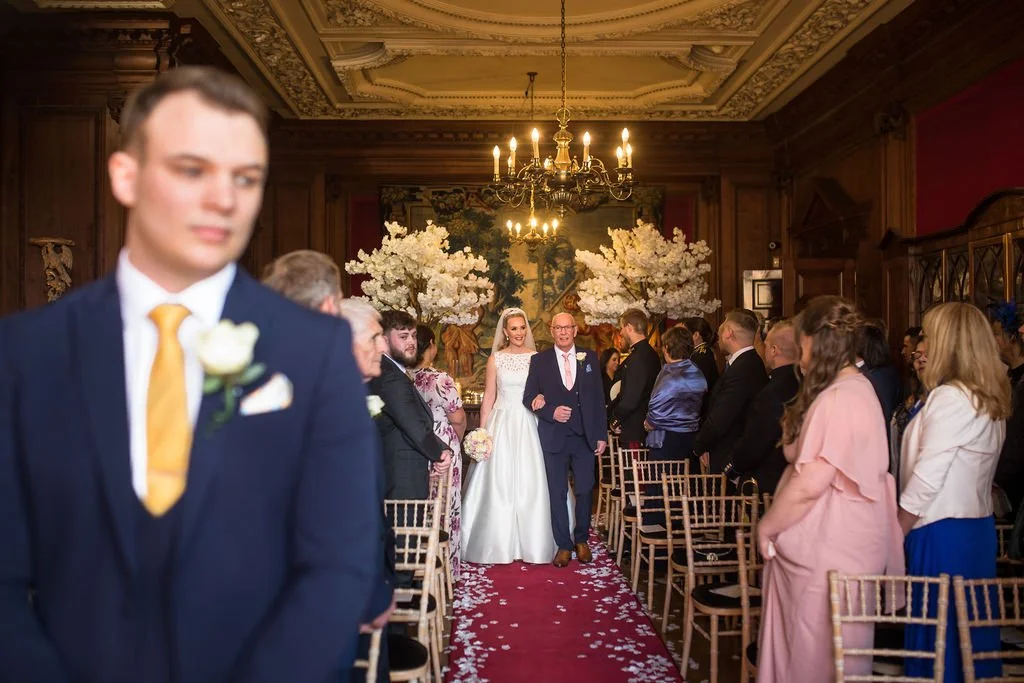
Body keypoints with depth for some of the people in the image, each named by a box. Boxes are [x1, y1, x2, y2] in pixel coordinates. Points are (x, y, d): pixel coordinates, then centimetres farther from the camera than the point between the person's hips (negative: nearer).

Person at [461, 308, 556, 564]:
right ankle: (500, 545, 10)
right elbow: (488, 399, 5)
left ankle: (529, 543, 12)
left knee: (529, 484, 1)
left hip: (529, 427, 0)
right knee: (499, 484, 1)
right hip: (502, 425, 0)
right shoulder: (495, 359, 5)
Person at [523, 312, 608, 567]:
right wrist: (550, 411, -15)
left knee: (585, 491, 5)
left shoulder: (590, 358, 6)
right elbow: (528, 397, 3)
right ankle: (564, 545, 17)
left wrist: (602, 435, 2)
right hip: (554, 437, -1)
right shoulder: (539, 360, 3)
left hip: (585, 436, 1)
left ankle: (581, 540, 25)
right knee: (557, 493, 5)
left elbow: (598, 398, 6)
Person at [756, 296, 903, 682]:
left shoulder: (842, 400, -22)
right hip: (823, 544, 10)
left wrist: (767, 526, -12)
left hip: (830, 551, -10)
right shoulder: (853, 388, 12)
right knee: (798, 647, 18)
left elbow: (809, 484, -23)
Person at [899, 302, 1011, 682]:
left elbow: (927, 476, -18)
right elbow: (958, 468, 12)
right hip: (977, 525, 9)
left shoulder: (950, 397, -17)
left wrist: (895, 531, -10)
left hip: (943, 530, -9)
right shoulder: (990, 399, 10)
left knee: (938, 627, 2)